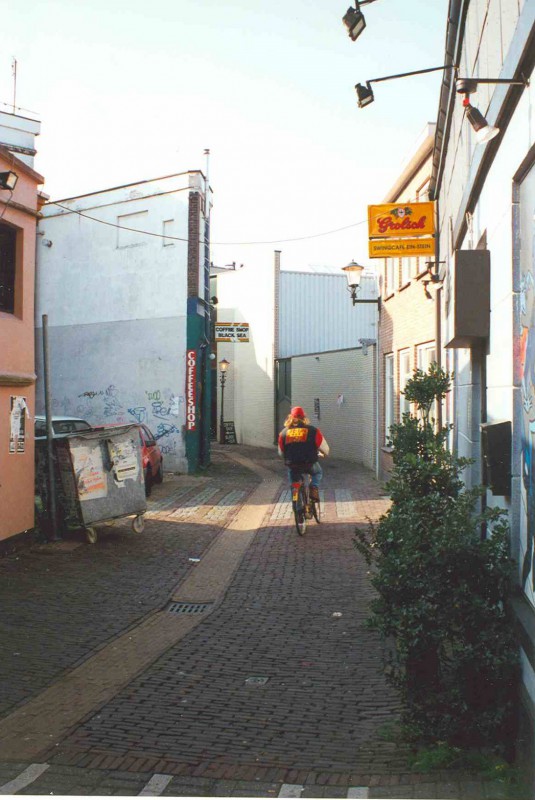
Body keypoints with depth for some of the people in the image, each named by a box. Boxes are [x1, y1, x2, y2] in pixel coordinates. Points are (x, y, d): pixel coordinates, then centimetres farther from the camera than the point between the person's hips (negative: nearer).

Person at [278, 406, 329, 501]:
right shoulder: (313, 431, 0)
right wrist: (324, 454, 31)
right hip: (310, 464, -1)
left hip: (292, 466, 1)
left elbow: (281, 452, 15)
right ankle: (314, 489, 8)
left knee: (294, 483, 31)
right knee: (318, 472, 31)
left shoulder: (283, 433, 5)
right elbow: (325, 448, 6)